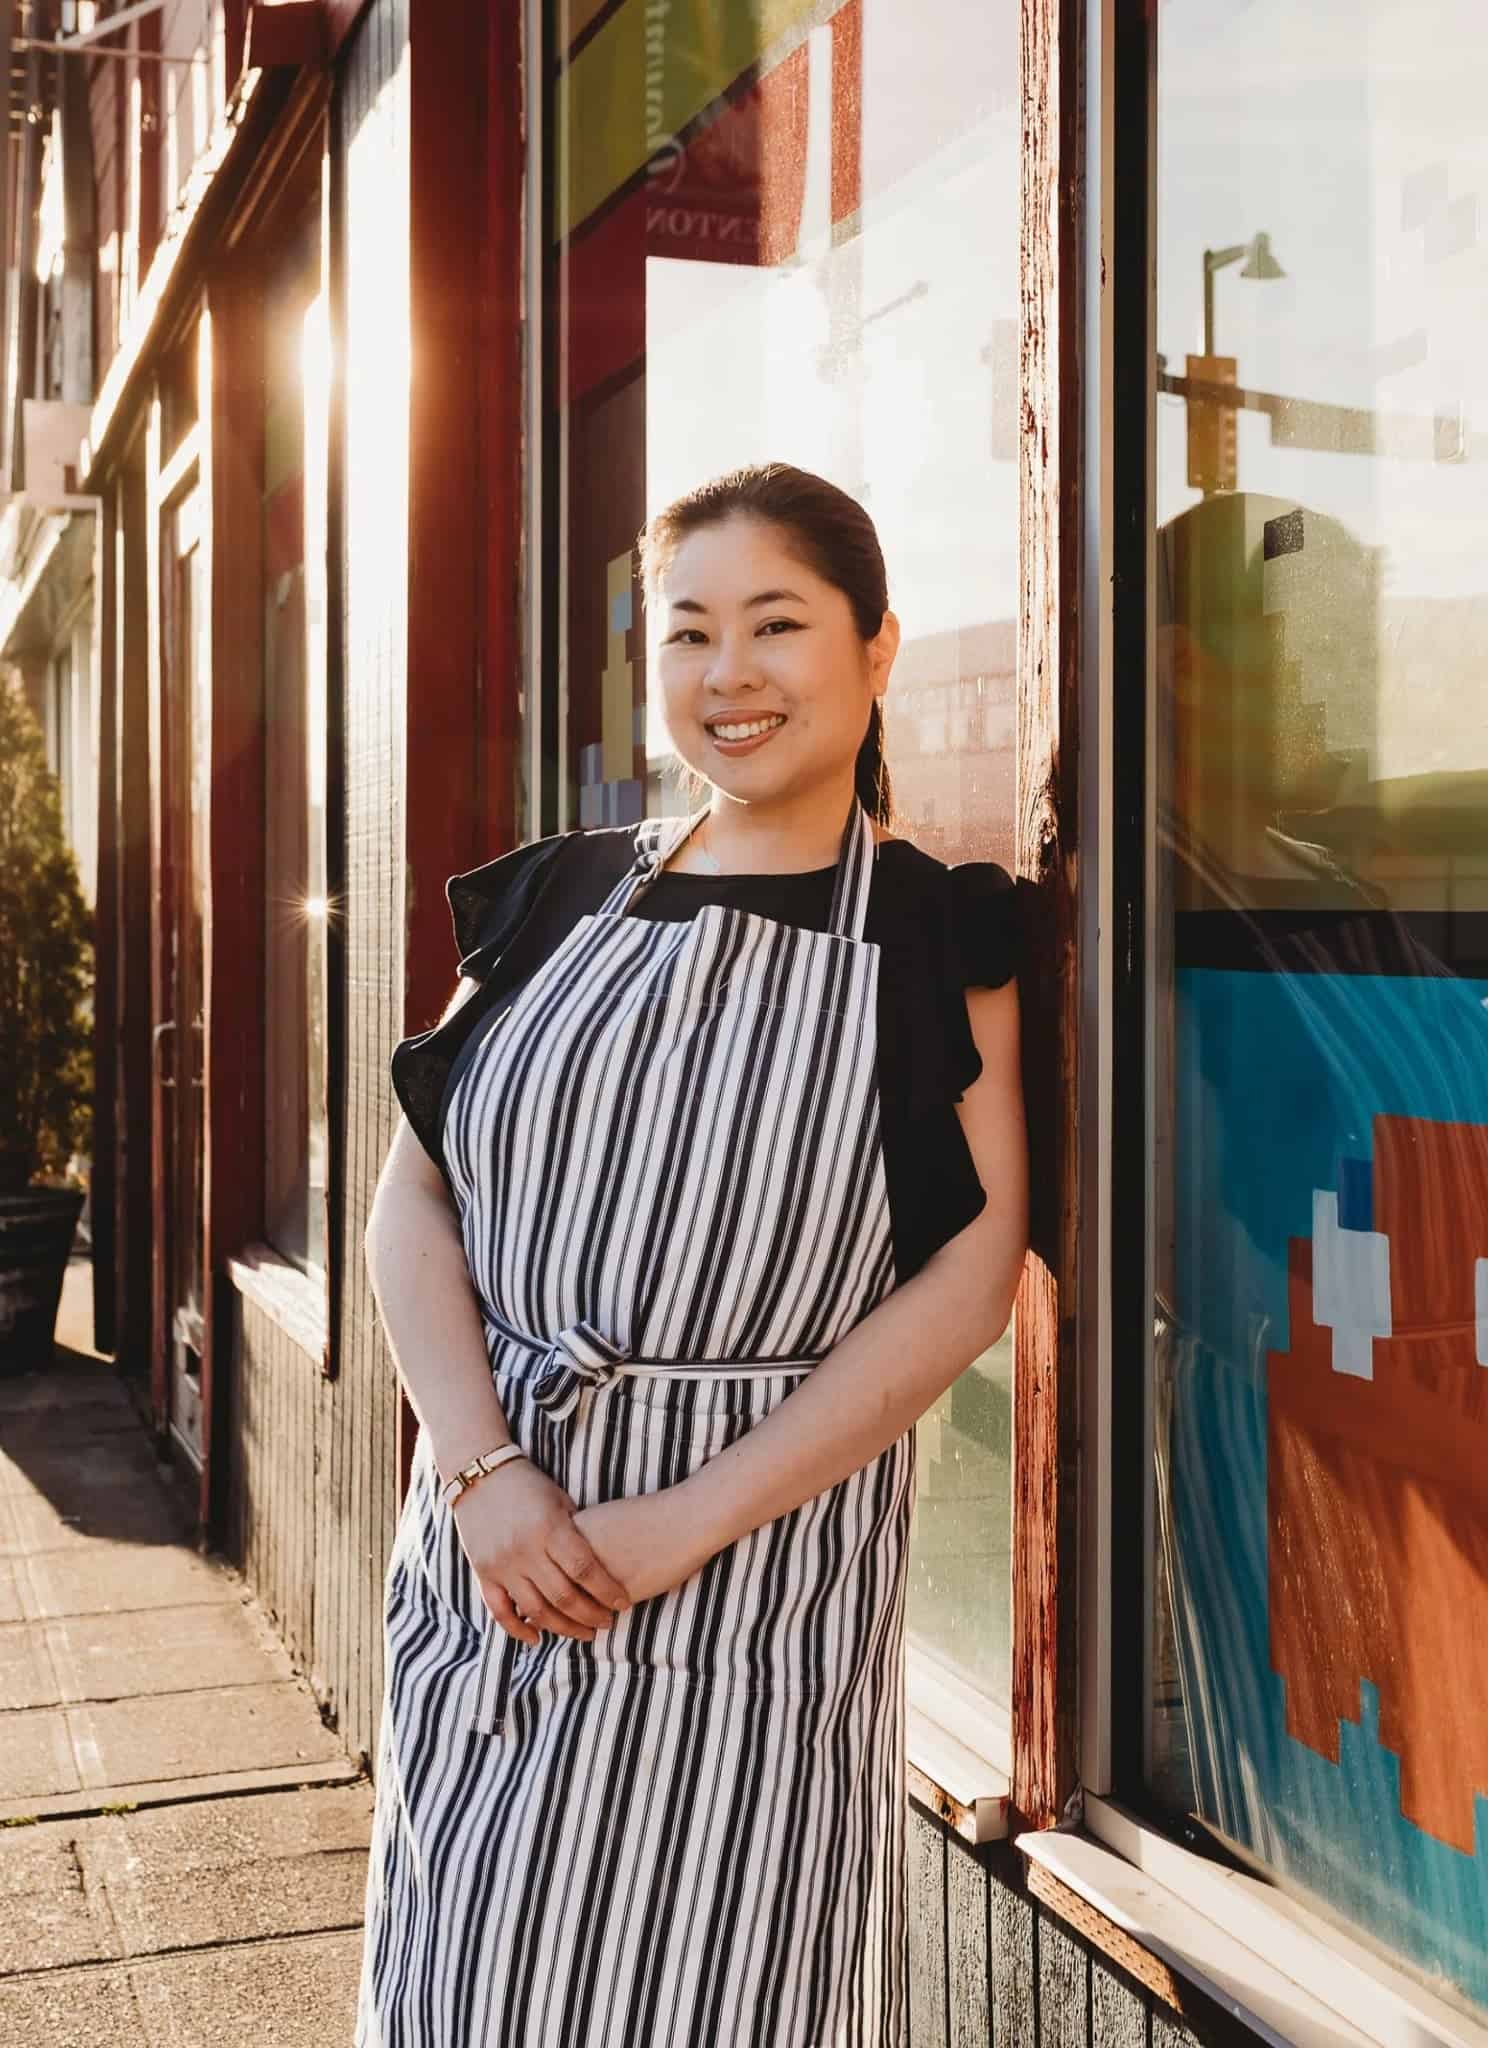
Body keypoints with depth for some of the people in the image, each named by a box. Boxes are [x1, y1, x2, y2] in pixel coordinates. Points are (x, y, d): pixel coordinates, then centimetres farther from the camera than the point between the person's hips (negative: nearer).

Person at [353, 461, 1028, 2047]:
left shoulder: (939, 939, -2)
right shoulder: (561, 899, 8)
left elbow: (969, 1280, -9)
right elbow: (413, 1192, 4)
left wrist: (683, 1525, -14)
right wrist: (484, 1472, -11)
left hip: (757, 1585, -3)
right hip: (489, 1557, 4)